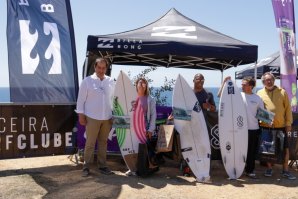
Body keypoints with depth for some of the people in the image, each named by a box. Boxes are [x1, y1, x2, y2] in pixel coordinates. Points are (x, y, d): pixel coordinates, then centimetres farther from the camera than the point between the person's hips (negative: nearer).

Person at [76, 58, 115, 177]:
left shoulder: (110, 82, 7)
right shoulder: (87, 81, -4)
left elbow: (113, 98, 11)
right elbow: (81, 99, -3)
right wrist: (81, 115, -6)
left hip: (107, 118, 4)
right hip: (92, 118, -4)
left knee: (103, 142, 12)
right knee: (90, 143, 2)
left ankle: (102, 166, 22)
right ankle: (86, 167, 12)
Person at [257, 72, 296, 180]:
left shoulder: (282, 92, 2)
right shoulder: (260, 93, 1)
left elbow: (288, 108, 4)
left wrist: (288, 123, 0)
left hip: (281, 126, 1)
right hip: (266, 126, 0)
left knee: (285, 148, 5)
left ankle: (285, 171, 18)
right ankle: (269, 168, 25)